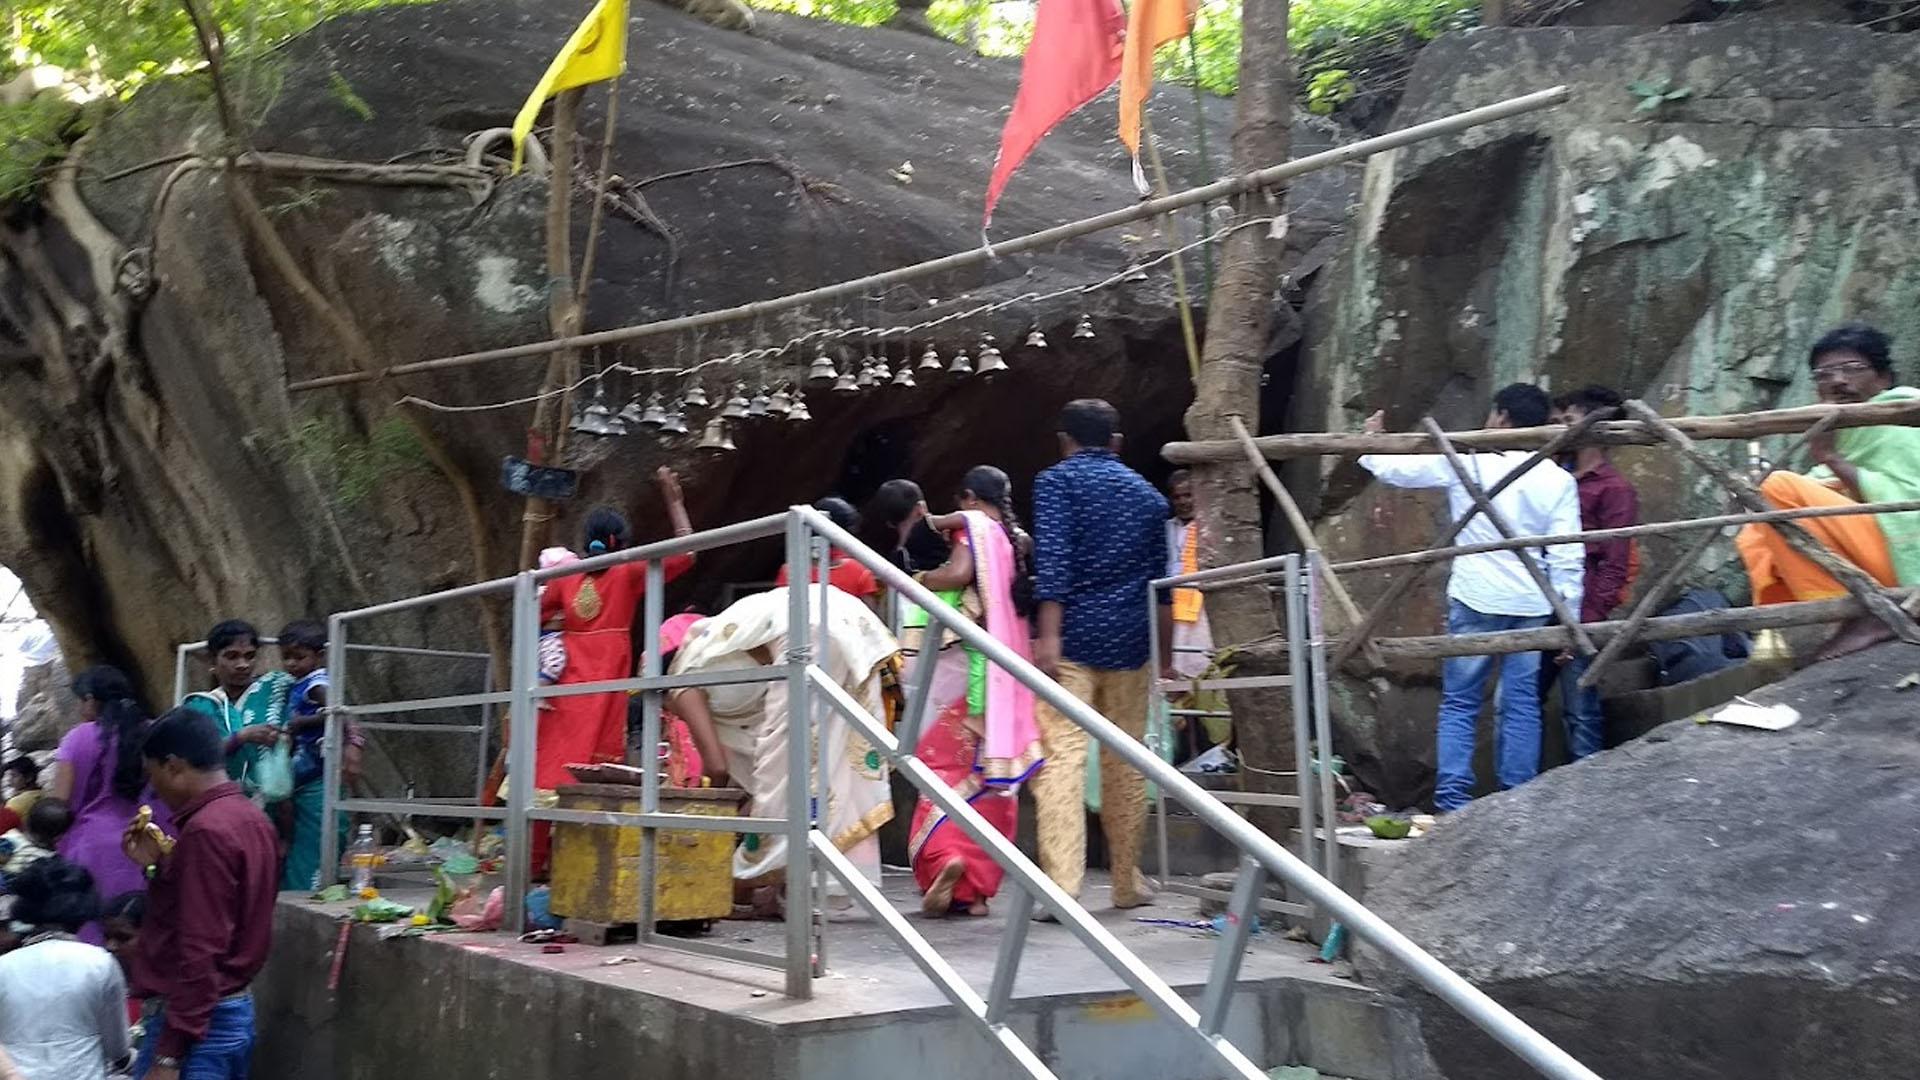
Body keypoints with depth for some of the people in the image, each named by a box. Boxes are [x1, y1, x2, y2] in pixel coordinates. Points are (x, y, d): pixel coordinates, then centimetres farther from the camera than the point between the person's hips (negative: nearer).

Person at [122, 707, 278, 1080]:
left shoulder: (206, 829, -17)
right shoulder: (250, 818, 10)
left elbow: (200, 951, -21)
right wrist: (156, 865, 12)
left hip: (200, 1023, -9)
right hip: (236, 1010, 9)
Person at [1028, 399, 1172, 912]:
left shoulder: (1056, 481, 2)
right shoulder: (1148, 494, 16)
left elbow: (1053, 561, -12)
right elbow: (1163, 585, 16)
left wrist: (1048, 635, -16)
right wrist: (1166, 656, 23)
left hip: (1072, 638, -4)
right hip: (1128, 641, 4)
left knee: (1062, 755, -7)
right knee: (1125, 762, 12)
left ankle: (1062, 883, -16)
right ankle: (1127, 881, 22)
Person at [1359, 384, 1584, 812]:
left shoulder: (1465, 463, -4)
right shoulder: (1558, 480, 0)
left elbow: (1395, 469, 6)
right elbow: (1568, 557, -3)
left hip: (1474, 601, -2)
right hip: (1531, 606, 2)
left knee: (1459, 705, 5)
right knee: (1521, 706, 9)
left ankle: (1452, 801, -1)